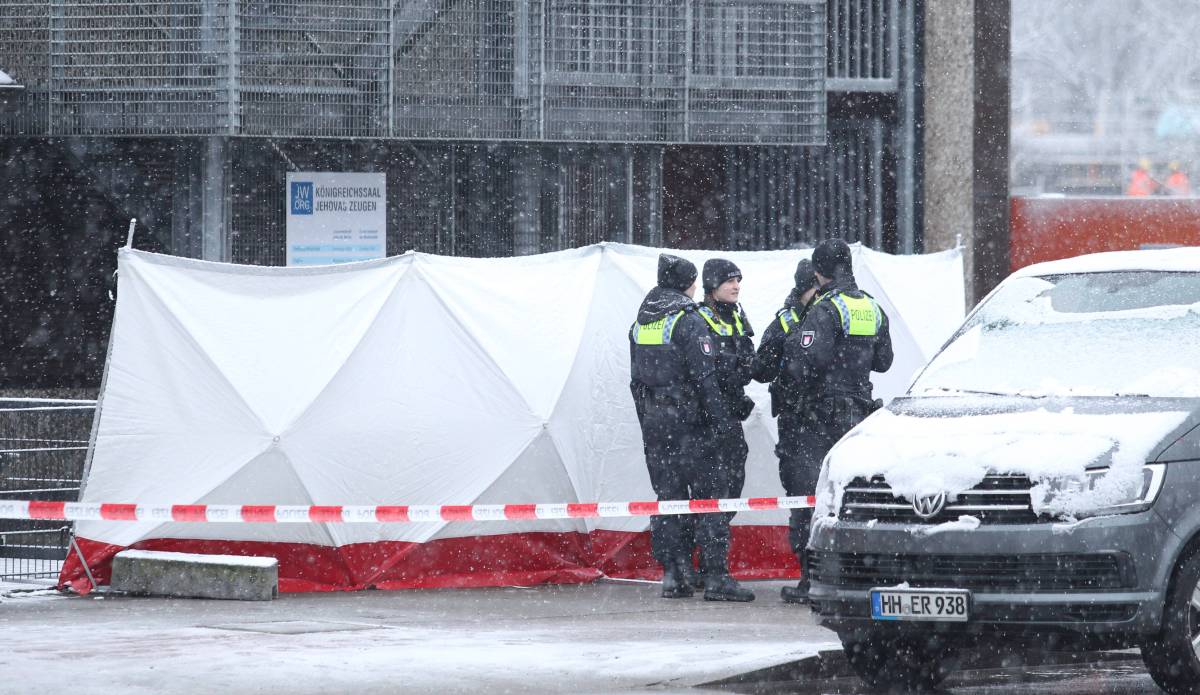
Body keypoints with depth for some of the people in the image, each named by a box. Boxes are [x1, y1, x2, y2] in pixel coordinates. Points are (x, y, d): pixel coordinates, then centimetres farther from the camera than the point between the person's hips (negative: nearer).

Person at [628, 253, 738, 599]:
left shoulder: (641, 322, 12)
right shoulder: (688, 322, -12)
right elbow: (704, 377, -16)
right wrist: (723, 422, -12)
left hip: (652, 419, 7)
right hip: (687, 418, -7)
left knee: (667, 496, 9)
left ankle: (672, 574, 7)